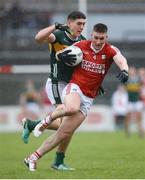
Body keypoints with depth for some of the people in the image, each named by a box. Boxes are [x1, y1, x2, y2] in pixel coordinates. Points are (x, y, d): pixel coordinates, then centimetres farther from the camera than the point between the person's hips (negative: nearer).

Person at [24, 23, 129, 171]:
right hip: (74, 87, -2)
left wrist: (124, 71, -48)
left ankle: (32, 158, 8)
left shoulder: (110, 50, -4)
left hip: (88, 98, 2)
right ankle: (48, 119, -9)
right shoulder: (82, 45, -2)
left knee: (64, 134, -2)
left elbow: (121, 60, -24)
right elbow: (58, 55, 9)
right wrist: (61, 56, -16)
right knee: (72, 108, -40)